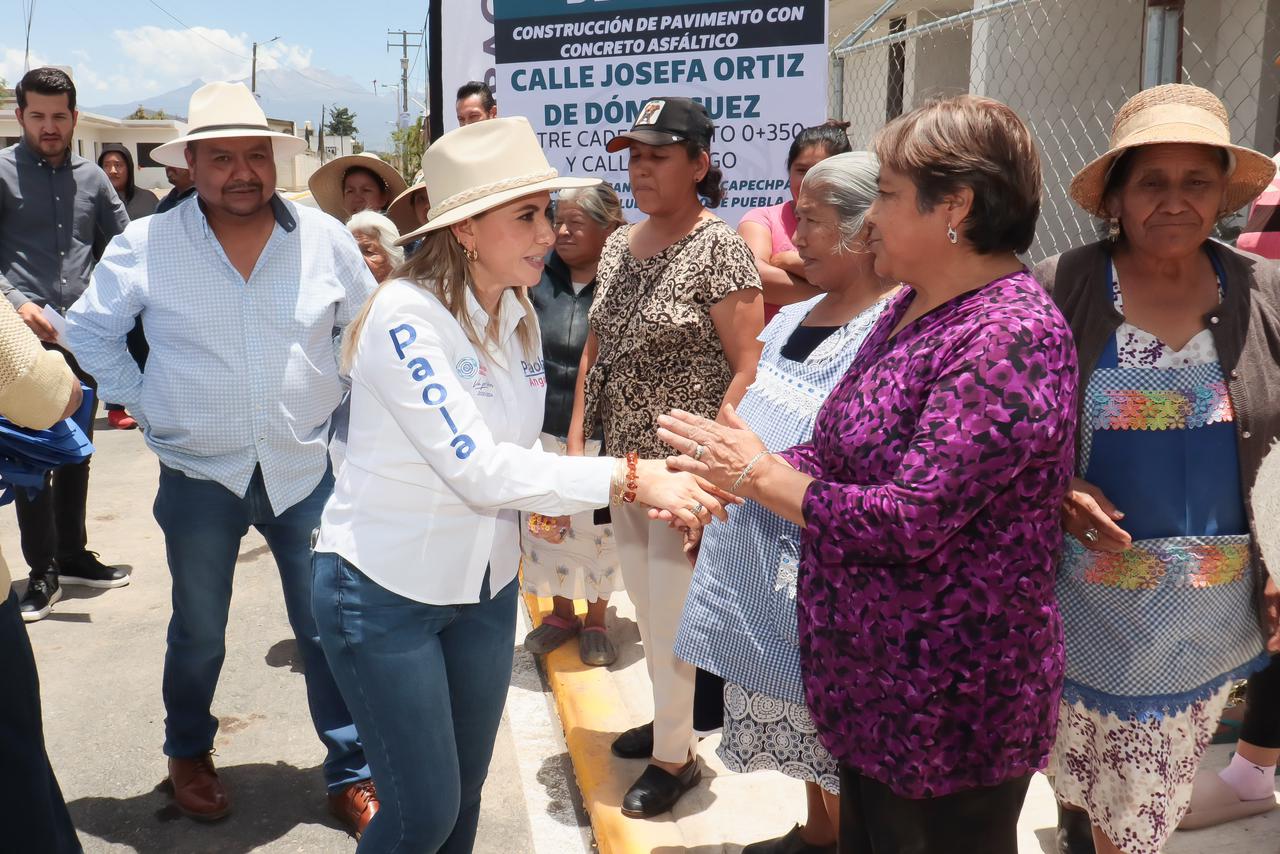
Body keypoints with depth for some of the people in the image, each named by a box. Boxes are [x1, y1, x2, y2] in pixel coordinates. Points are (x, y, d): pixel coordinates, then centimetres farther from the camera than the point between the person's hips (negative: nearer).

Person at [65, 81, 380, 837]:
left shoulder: (325, 238, -4)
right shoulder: (147, 244, -8)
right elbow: (90, 329, 6)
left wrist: (342, 404, 6)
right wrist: (144, 407, 2)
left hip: (306, 467, 1)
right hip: (199, 474, 0)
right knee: (198, 633, 15)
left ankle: (352, 774, 23)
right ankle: (189, 753, 42)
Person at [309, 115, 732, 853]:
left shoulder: (518, 316, 0)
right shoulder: (406, 315, -23)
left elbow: (515, 451, 6)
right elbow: (477, 468, -31)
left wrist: (636, 487, -10)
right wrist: (625, 477, -33)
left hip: (485, 586, 7)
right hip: (384, 591, -6)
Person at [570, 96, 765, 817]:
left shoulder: (718, 249, -14)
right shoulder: (618, 247, 7)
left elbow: (748, 368, -16)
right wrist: (576, 441, 10)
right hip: (624, 460, 7)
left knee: (672, 615, 3)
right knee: (647, 606, 18)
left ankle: (675, 754, 23)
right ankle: (671, 717, 39)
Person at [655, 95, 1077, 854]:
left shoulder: (1011, 337, -25)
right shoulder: (913, 305, 5)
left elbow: (910, 521, -29)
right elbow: (844, 454, 8)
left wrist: (761, 475, -18)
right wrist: (725, 485, -7)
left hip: (949, 703, -8)